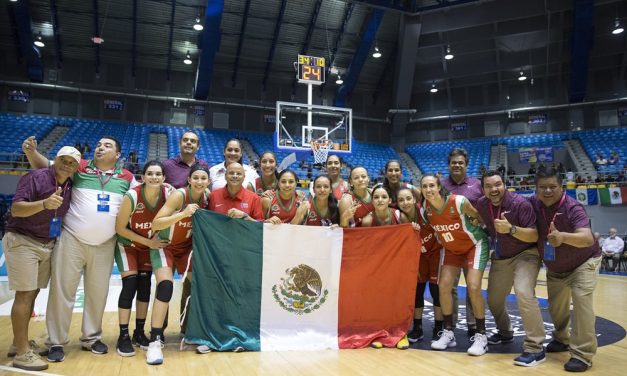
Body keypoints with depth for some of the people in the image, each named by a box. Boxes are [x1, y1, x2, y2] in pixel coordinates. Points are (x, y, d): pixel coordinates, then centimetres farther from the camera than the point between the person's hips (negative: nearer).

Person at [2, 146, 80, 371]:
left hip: (47, 245, 7)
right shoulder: (35, 178, -14)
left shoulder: (71, 186, 6)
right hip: (21, 241, -7)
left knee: (32, 294, 11)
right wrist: (44, 204, -38)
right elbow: (16, 209, -23)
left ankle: (18, 343, 23)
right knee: (25, 295, -6)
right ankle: (22, 353, 0)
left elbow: (67, 214, 18)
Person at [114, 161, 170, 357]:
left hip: (150, 245, 4)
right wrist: (147, 241, -21)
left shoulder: (168, 194, -20)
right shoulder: (132, 196, -29)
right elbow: (120, 228, -20)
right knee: (130, 285, -12)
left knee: (145, 286, 6)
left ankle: (139, 333, 19)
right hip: (127, 244, -4)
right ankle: (123, 336, 1)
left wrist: (154, 241, -15)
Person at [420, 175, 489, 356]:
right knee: (444, 286, -4)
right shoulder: (425, 206, -15)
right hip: (451, 249, 5)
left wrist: (475, 224, -19)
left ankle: (481, 336, -1)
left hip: (475, 245, -5)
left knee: (473, 287, -15)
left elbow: (479, 217, -10)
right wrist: (439, 238, -7)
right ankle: (448, 332, 9)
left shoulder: (458, 202, -28)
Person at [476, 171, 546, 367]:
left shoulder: (520, 203, -24)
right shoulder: (481, 204, -8)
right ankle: (505, 333, 40)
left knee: (524, 293, -27)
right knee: (493, 299, 12)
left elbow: (535, 236, -27)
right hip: (500, 258, 6)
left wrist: (511, 229, -41)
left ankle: (535, 348, -16)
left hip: (525, 254, -6)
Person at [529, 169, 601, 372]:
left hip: (583, 262, -5)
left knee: (581, 300, -20)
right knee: (556, 306, 14)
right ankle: (562, 339, 41)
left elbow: (588, 239, -47)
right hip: (554, 268, 5)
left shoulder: (573, 208, -33)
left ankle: (583, 354, -9)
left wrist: (563, 237, -65)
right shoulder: (533, 204, -20)